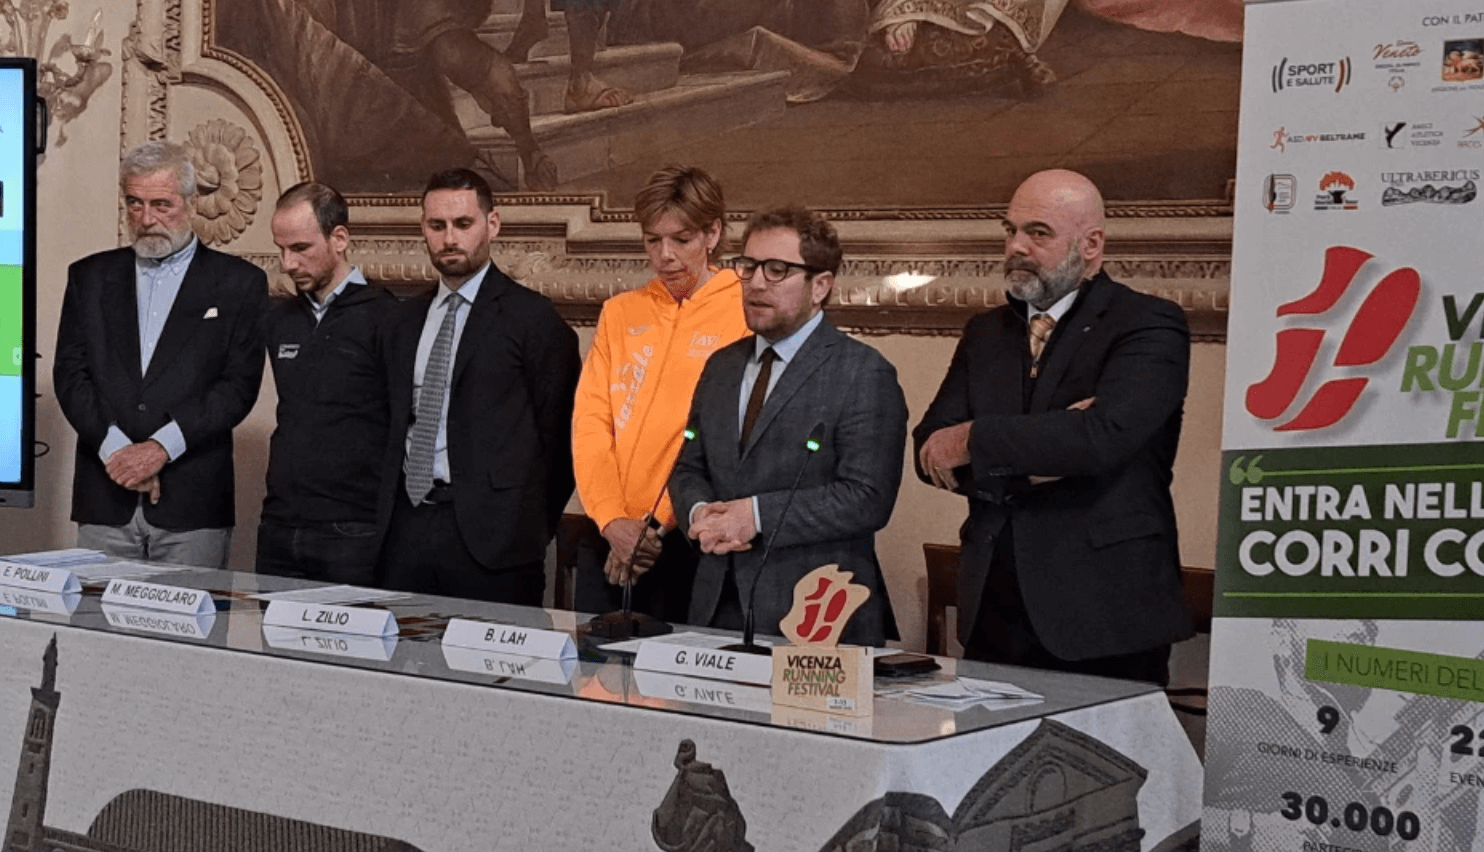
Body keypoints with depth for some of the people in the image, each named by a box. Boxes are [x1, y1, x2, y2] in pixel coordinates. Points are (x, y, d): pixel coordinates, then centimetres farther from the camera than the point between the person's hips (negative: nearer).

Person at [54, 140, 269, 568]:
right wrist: (114, 449, -9)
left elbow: (239, 385, -3)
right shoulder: (90, 277, 14)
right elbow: (70, 374, 6)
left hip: (193, 504, -2)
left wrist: (161, 447, -12)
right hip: (105, 499, 2)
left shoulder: (239, 283, 4)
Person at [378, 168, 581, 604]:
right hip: (407, 525, 5)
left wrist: (531, 525, -2)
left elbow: (558, 431, -3)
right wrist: (388, 510, 10)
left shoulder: (531, 317, -3)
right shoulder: (407, 319, 17)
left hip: (489, 533, -5)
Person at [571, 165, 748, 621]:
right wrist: (613, 520, -8)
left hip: (689, 539, -4)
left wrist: (657, 524, -13)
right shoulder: (619, 314, 13)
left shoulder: (746, 315, -2)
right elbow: (590, 421, 6)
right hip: (608, 538, 5)